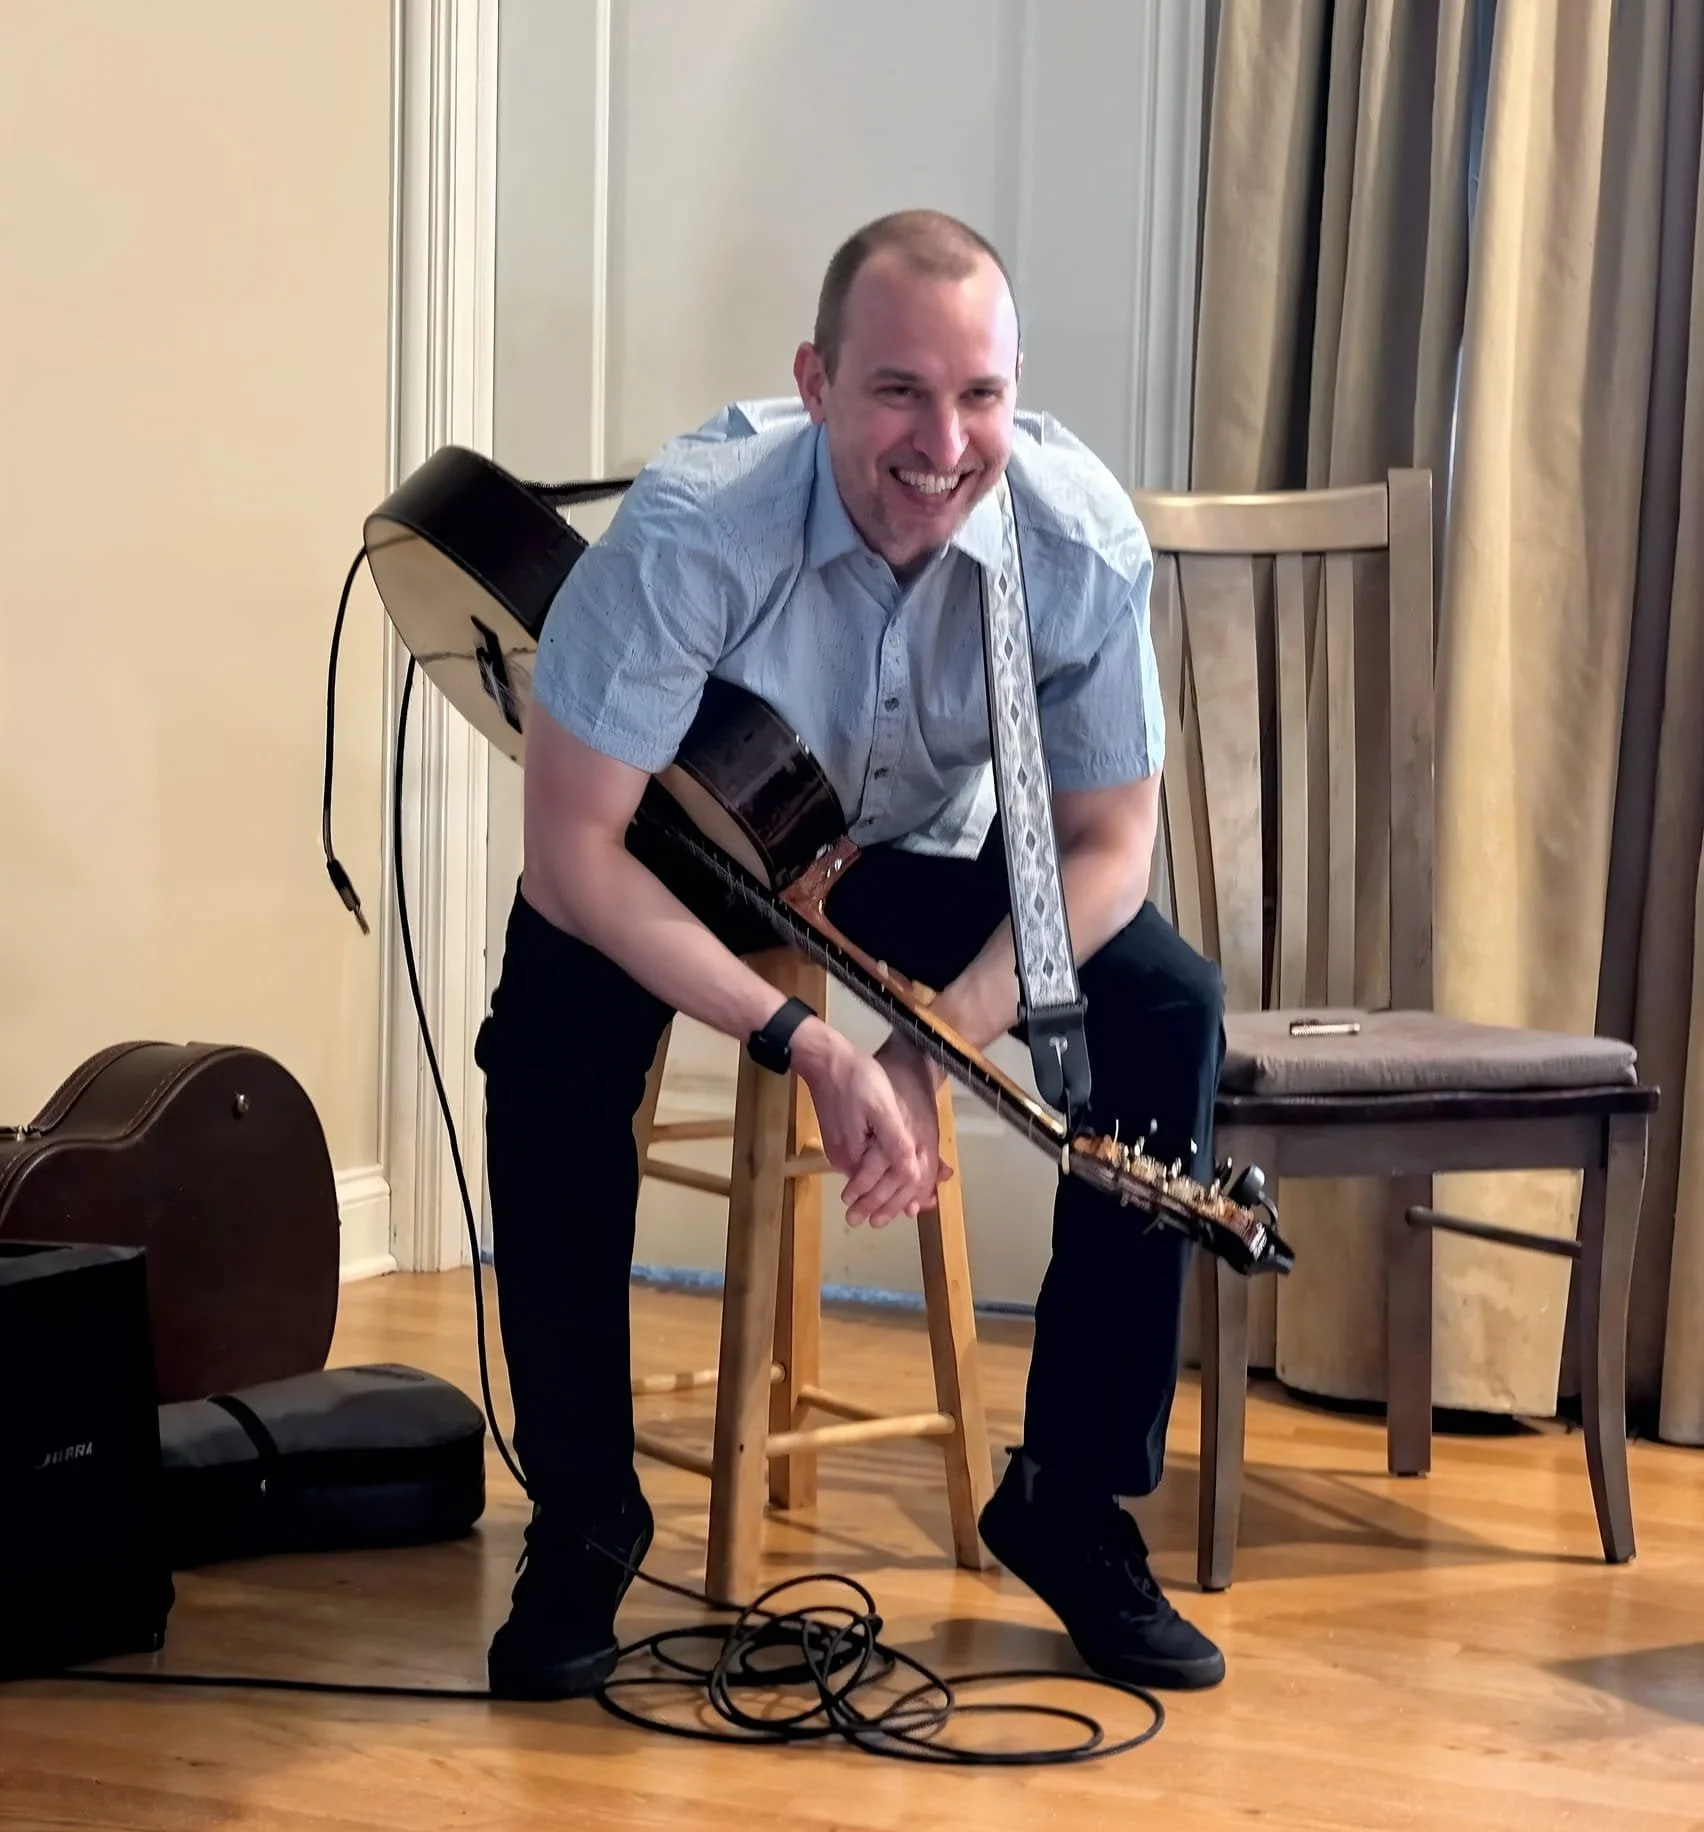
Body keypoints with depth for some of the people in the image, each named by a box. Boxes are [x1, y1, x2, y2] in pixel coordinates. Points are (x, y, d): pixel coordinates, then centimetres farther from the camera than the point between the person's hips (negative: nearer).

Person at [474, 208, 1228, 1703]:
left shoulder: (1084, 542, -29)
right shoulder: (695, 526, -37)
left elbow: (1109, 844, -16)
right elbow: (570, 851, -33)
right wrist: (808, 1046, -39)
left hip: (933, 853, 2)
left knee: (1172, 1013, -20)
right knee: (551, 1043, -30)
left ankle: (1073, 1503, -4)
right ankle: (581, 1515, -10)